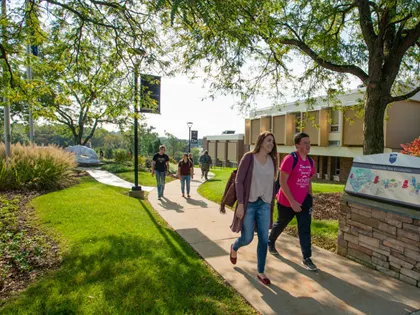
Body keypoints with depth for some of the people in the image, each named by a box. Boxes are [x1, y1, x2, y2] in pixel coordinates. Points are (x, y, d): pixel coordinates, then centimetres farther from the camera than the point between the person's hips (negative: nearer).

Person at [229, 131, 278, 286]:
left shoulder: (272, 160, 5)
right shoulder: (249, 157, -10)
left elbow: (272, 184, 11)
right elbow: (238, 181, -11)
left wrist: (271, 205, 11)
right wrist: (240, 203, -16)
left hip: (265, 205, 4)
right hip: (249, 203, -4)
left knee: (264, 240, 6)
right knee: (247, 238, 6)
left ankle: (261, 272, 22)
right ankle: (234, 248, 41)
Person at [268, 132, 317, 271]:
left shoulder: (310, 162, 4)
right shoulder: (290, 159, -19)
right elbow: (282, 182, -21)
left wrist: (310, 198, 11)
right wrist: (292, 201, -23)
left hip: (303, 201, 5)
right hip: (287, 201, -5)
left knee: (305, 229, 2)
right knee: (281, 224, 16)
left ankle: (306, 259, 12)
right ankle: (270, 243, 42)